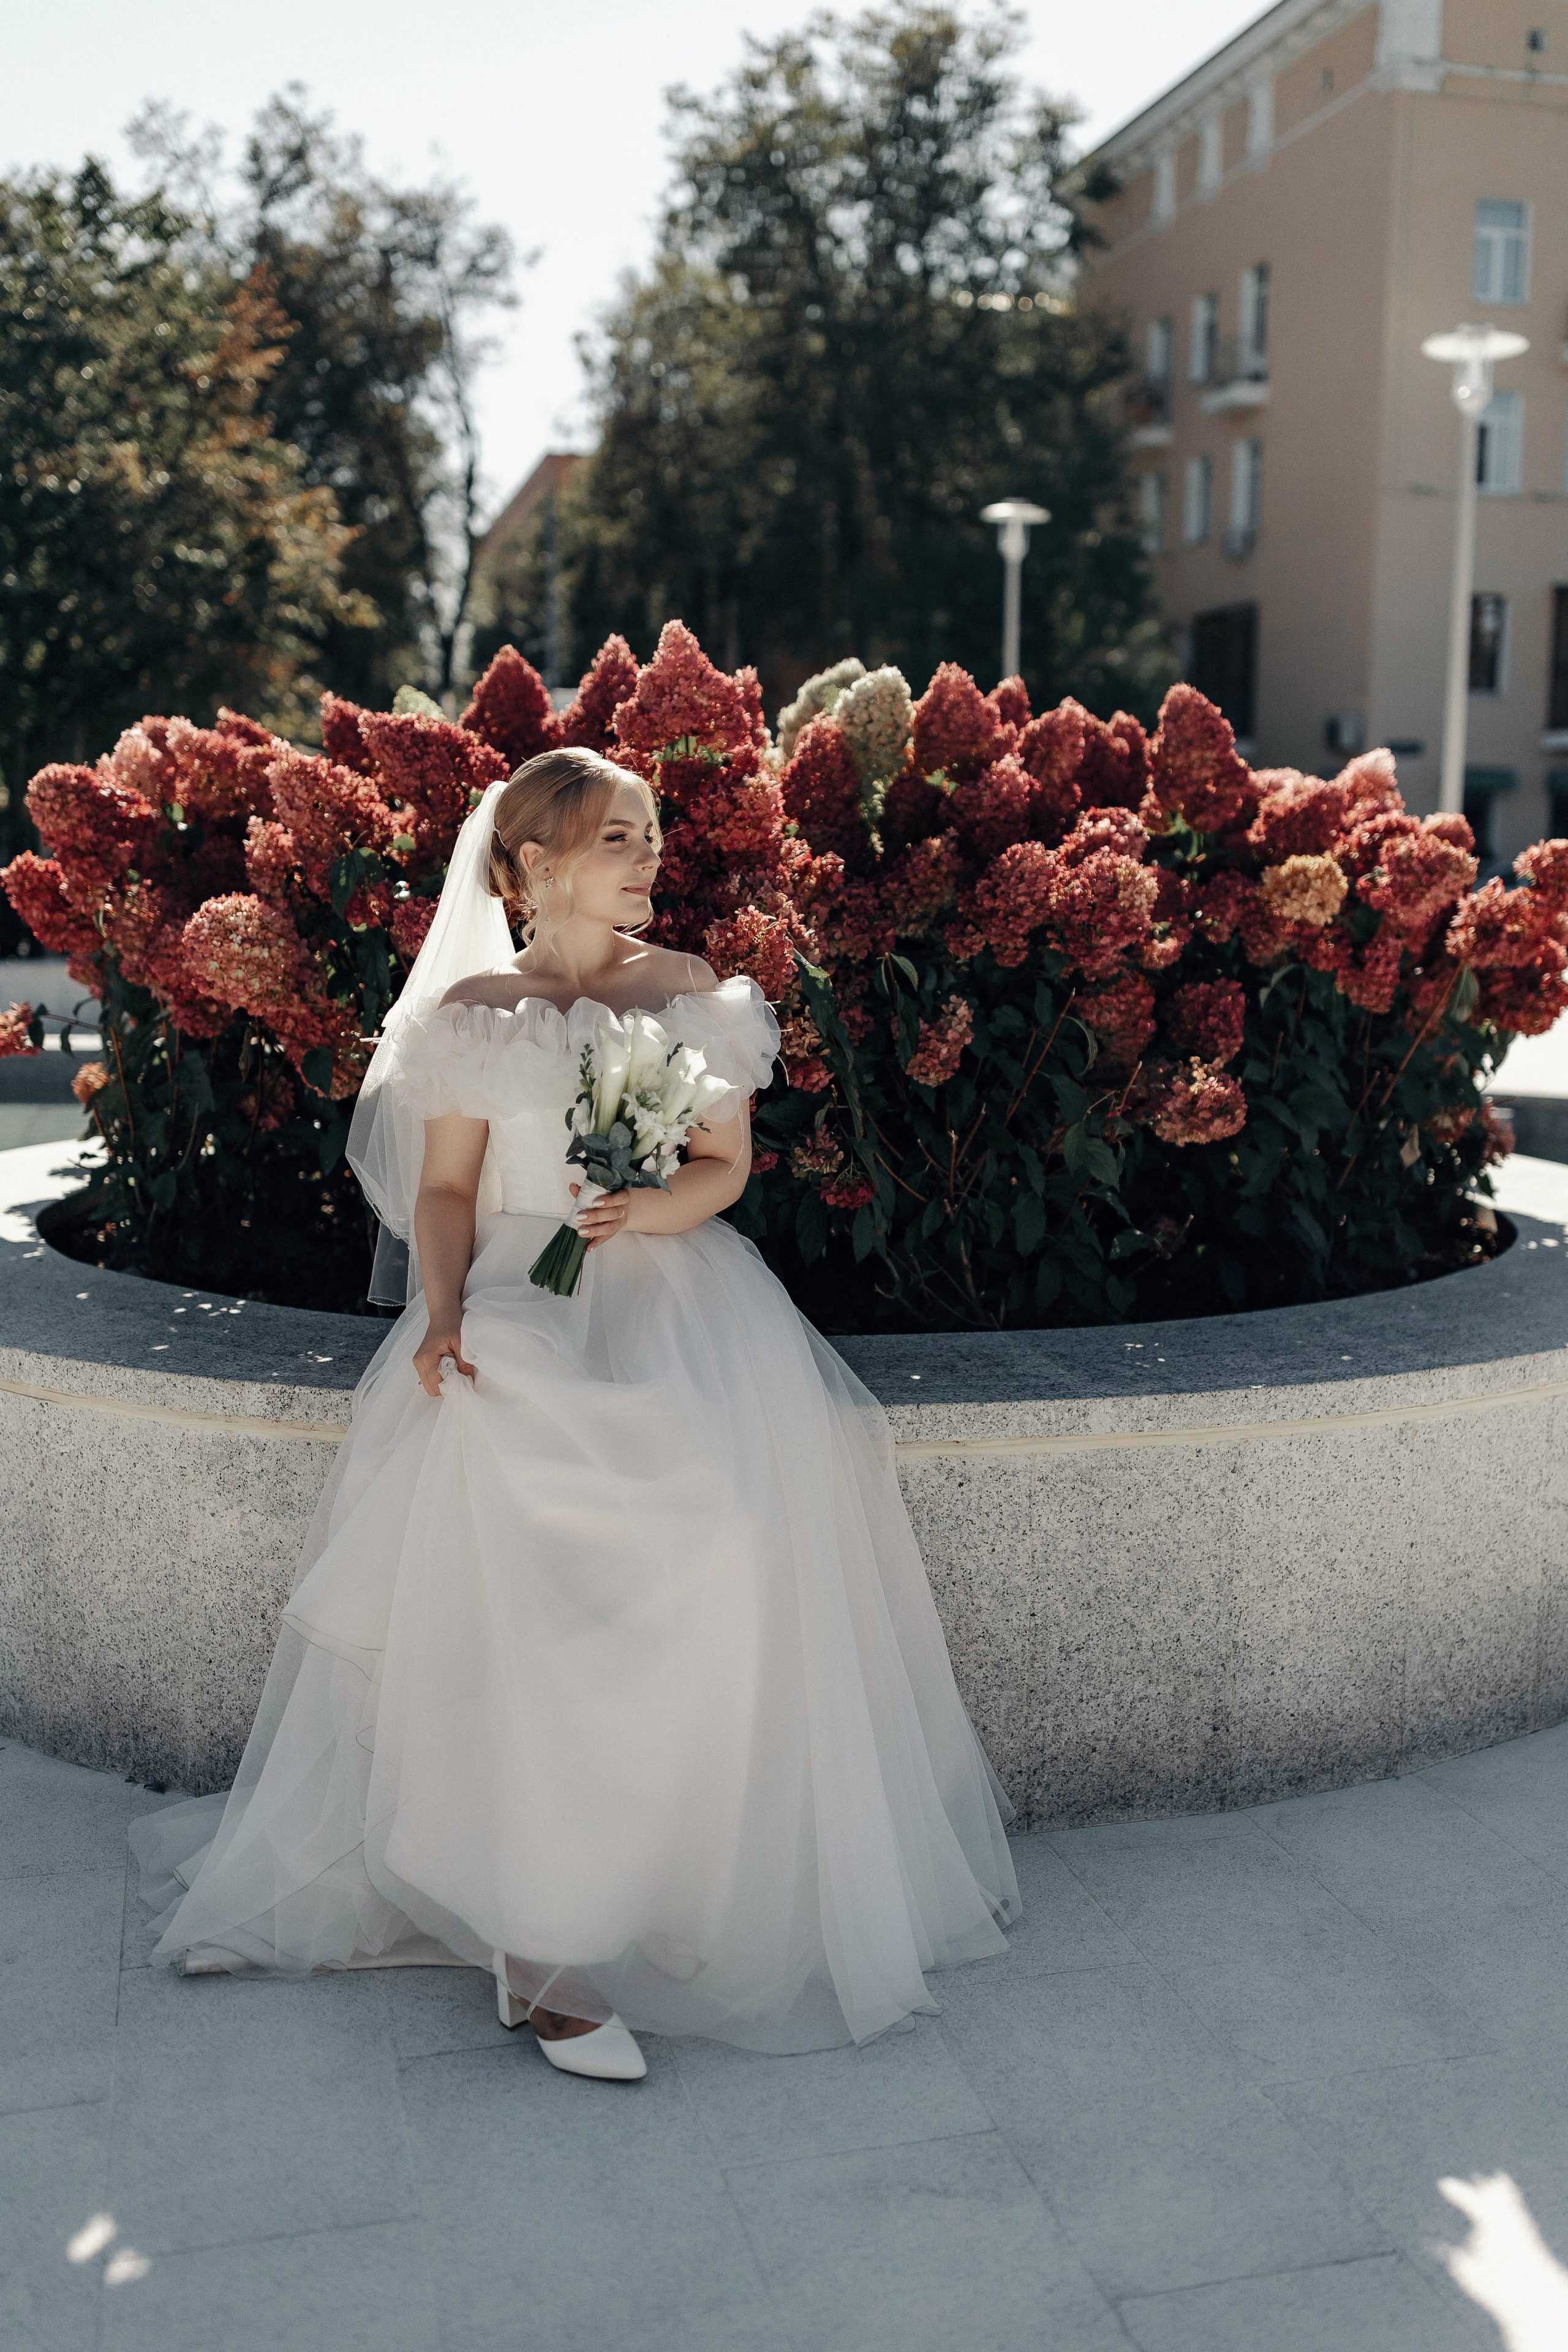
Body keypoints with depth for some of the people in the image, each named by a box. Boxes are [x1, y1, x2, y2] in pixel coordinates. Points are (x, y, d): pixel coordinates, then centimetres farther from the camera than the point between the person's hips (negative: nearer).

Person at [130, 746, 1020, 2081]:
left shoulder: (693, 992, 15)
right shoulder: (472, 1010, 12)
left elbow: (728, 1163, 9)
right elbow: (445, 1189, 7)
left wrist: (657, 1207, -13)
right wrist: (444, 1312, -11)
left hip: (677, 1297, 2)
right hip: (522, 1307, -1)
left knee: (720, 1537, -23)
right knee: (517, 1567, -25)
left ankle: (711, 1870, -6)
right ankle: (537, 1936, -20)